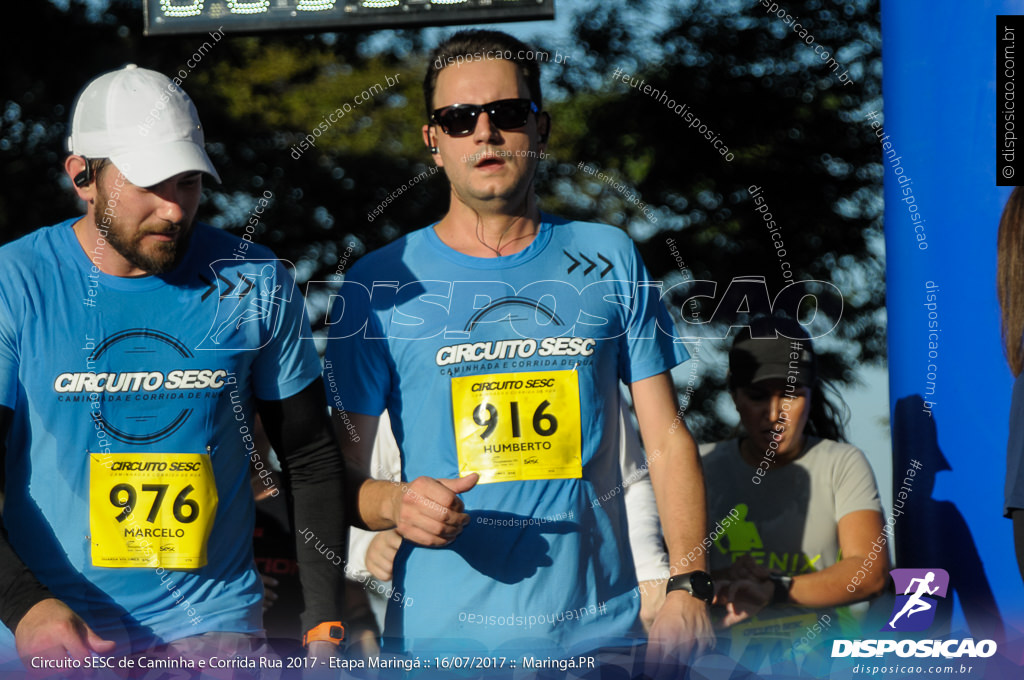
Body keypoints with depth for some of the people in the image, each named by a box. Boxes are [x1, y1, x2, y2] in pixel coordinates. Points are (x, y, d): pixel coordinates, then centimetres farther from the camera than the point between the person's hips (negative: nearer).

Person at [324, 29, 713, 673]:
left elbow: (668, 438, 7)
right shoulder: (380, 283, 2)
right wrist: (397, 504, -18)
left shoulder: (610, 261, 7)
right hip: (438, 638, -1)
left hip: (598, 628, 1)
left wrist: (689, 588, -3)